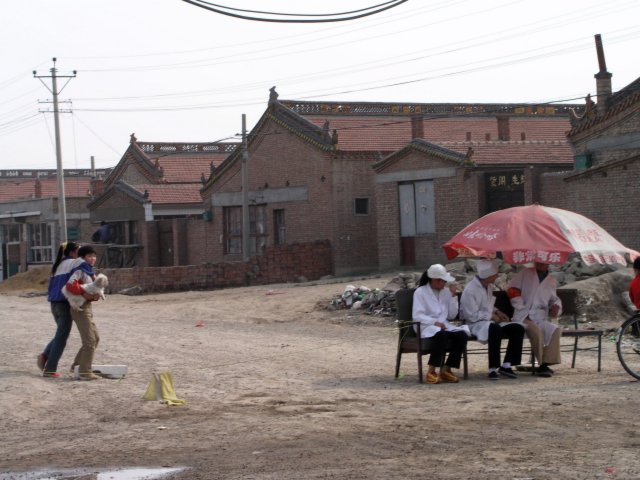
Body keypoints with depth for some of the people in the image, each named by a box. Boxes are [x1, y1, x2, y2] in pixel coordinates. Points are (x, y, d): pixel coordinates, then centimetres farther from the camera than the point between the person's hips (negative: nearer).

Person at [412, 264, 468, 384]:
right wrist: (434, 322, -24)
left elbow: (451, 315, 12)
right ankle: (431, 371, -33)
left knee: (462, 335, -23)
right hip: (426, 327, -5)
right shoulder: (420, 292, 0)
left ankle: (446, 370, -17)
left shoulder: (445, 292, 16)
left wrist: (453, 296, 1)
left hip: (443, 326, 5)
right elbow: (417, 316, -11)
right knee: (441, 334, -38)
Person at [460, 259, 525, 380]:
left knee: (518, 329, -9)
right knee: (495, 329, -40)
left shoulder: (488, 286, 10)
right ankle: (492, 369, -36)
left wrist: (497, 312, 6)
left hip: (489, 321, 9)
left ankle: (506, 365, -9)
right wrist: (491, 316, -15)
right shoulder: (470, 290, -19)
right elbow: (471, 316, -20)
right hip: (475, 324, -9)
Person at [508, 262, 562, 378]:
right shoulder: (525, 274, 5)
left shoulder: (552, 281, 16)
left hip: (540, 319, 4)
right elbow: (513, 291, -3)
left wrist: (556, 307, 5)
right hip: (523, 318, -4)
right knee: (536, 331, -34)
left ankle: (546, 363, -27)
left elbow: (554, 299, 32)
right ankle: (542, 364, -23)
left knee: (555, 330, -26)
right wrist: (524, 313, -9)